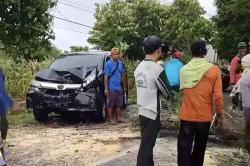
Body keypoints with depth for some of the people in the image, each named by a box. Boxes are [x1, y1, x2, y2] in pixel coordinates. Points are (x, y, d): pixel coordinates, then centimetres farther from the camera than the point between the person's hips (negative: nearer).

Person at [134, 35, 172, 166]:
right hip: (152, 113, -8)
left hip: (142, 111, 8)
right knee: (146, 146, 1)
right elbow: (168, 93, -9)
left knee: (147, 144, 21)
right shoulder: (157, 68, -18)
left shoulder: (139, 67, 5)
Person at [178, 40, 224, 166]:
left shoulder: (184, 70, -3)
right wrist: (219, 114, 0)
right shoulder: (213, 70, -11)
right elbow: (218, 96, -11)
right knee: (200, 147, 18)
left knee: (184, 148, 5)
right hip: (204, 116, 0)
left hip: (187, 116, 1)